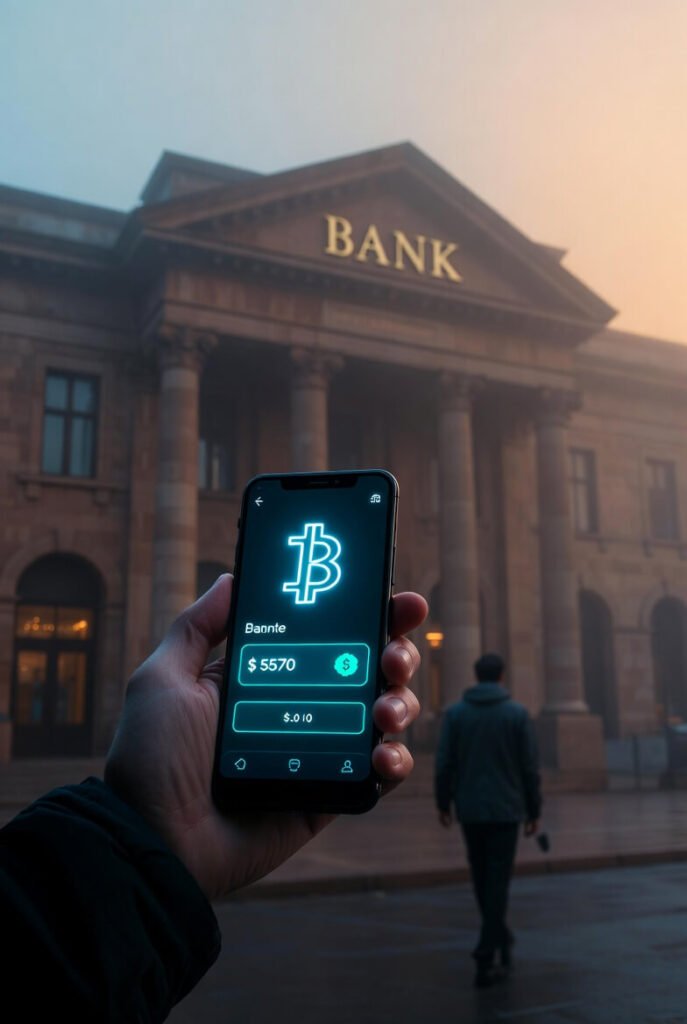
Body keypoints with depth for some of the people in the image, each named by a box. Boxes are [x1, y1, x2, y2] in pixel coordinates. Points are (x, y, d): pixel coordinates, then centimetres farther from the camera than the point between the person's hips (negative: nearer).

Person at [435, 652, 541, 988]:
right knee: (497, 882, 3)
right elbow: (530, 768, -5)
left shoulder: (455, 713, -2)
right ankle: (485, 959, -2)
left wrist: (443, 803, 9)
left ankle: (500, 936, 33)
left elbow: (444, 764, -3)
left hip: (469, 809, 2)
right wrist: (534, 811, 4)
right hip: (505, 809, -1)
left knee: (482, 876, 20)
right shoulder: (518, 713, -5)